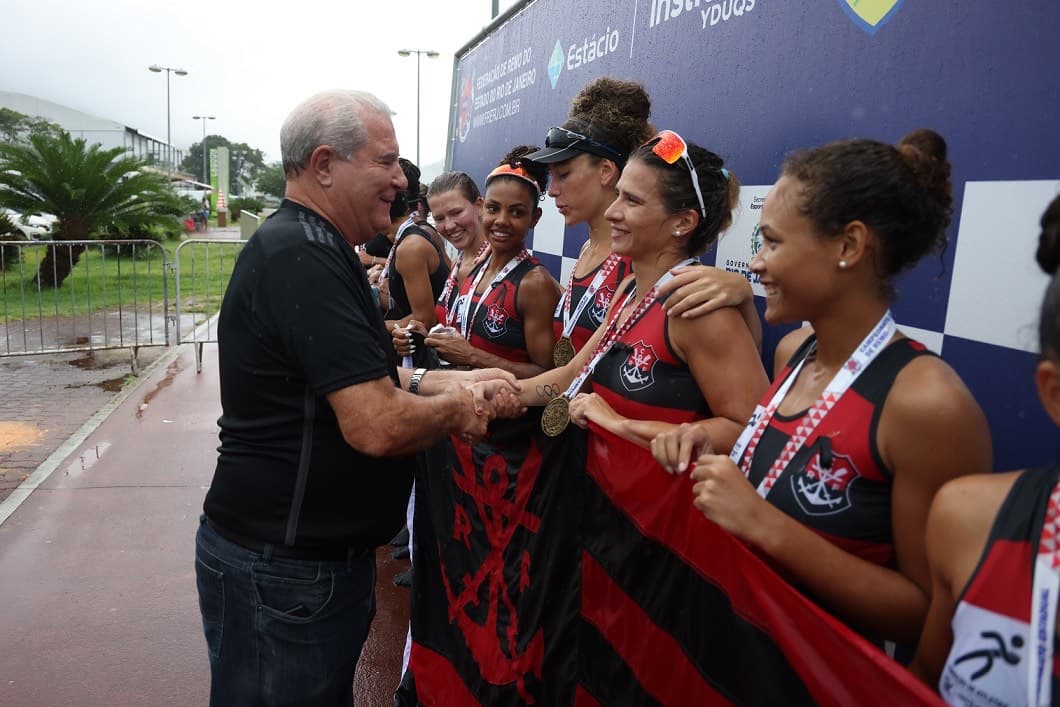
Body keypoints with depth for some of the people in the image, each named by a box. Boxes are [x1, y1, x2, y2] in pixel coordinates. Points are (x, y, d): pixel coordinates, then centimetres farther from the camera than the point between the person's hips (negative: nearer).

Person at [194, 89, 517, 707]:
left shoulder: (312, 249, 11)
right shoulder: (304, 257, -24)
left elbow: (360, 378, 16)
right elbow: (379, 426, -30)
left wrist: (451, 381, 3)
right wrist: (457, 408, -11)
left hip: (322, 553, 10)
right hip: (283, 570, -10)